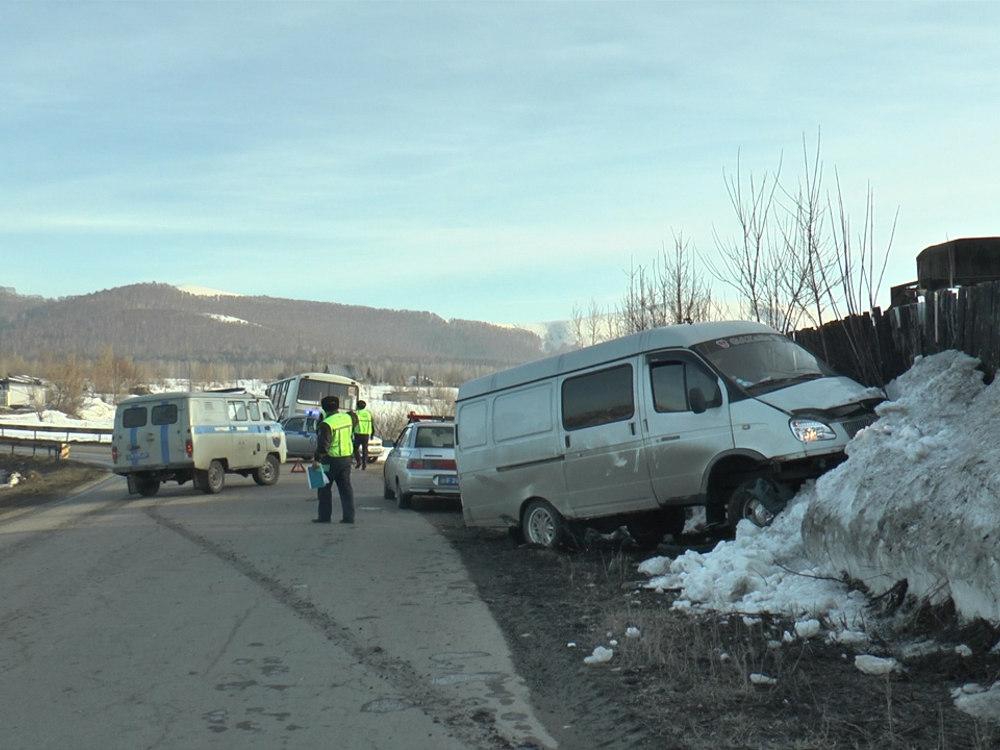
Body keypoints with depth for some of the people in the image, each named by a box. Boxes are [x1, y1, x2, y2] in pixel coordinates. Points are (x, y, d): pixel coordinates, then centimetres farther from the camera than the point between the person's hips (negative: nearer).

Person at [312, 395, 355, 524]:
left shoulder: (326, 424, -18)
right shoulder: (347, 418, 3)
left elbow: (323, 444, -23)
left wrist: (316, 459, -17)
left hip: (331, 459, -6)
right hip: (347, 457, 6)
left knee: (324, 489, 7)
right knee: (346, 488, 9)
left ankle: (324, 516, 10)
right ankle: (348, 517, 6)